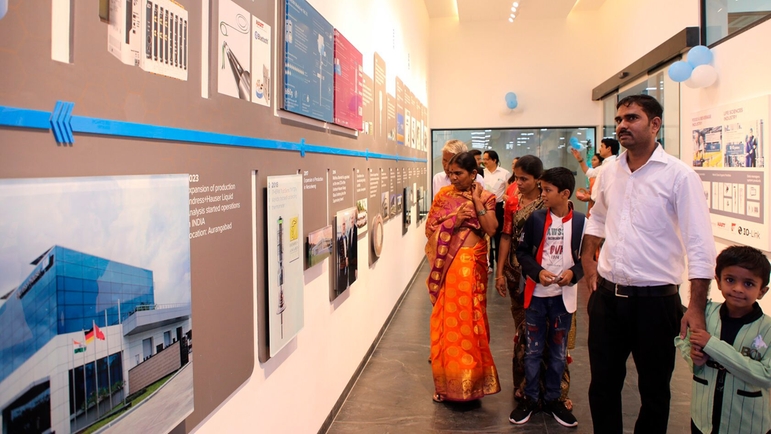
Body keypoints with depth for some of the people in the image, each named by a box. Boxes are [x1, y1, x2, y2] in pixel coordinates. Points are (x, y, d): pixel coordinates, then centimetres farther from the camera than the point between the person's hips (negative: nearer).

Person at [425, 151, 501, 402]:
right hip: (447, 263, 2)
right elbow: (430, 228, 3)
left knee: (468, 320, 1)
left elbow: (491, 229, -10)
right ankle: (447, 383, 19)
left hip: (472, 264, -2)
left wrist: (476, 200, -9)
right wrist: (453, 222, -11)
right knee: (446, 320, 5)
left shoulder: (485, 197, 3)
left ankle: (469, 381, 18)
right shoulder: (444, 196, 8)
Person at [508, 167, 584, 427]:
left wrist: (573, 273, -17)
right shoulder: (536, 219, -4)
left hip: (564, 295, 0)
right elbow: (522, 251, 0)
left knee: (558, 351, 12)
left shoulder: (580, 222, -7)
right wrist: (537, 271, -15)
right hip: (536, 292, 0)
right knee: (533, 349, 9)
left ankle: (552, 398, 27)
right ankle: (530, 397, 23)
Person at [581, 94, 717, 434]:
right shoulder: (609, 170, 5)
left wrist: (696, 308, -18)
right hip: (606, 296, 5)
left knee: (654, 389, 13)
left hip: (655, 300, -4)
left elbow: (700, 246, -14)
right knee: (602, 384, 15)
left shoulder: (679, 175, -11)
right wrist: (588, 259, 11)